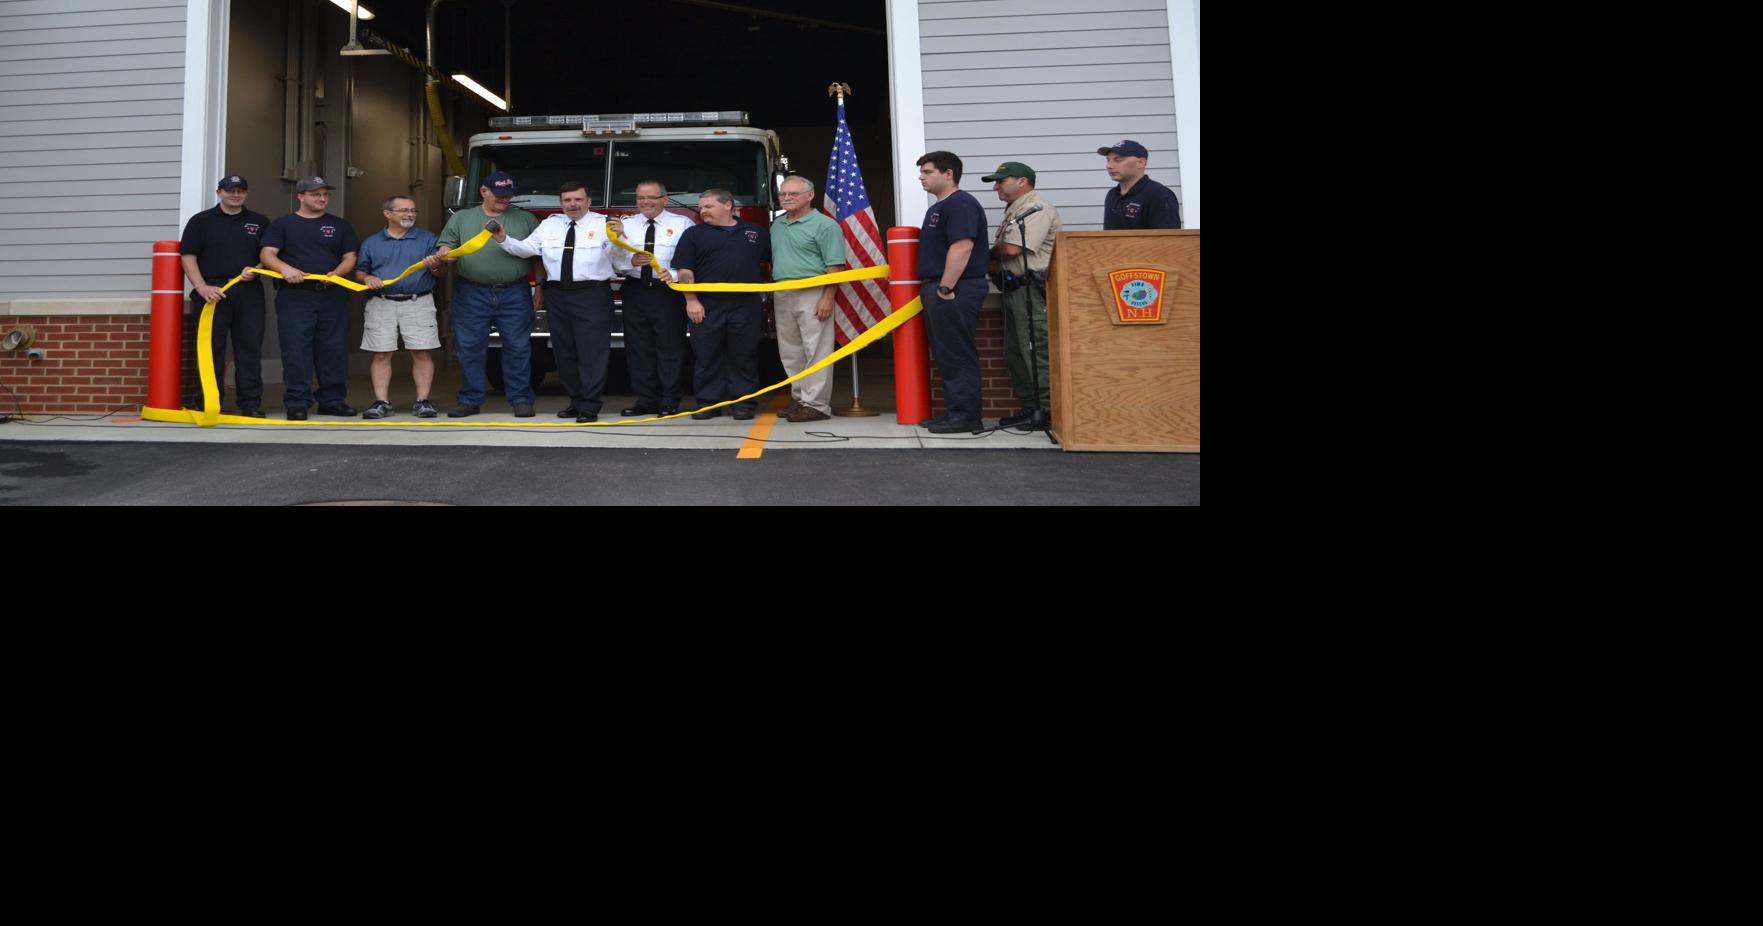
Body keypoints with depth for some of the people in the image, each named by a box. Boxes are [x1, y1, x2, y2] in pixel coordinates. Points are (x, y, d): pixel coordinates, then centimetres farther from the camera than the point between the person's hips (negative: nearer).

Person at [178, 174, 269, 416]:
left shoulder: (260, 222, 15)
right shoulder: (201, 221, 8)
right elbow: (188, 257, 2)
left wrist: (255, 271, -7)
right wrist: (203, 288, -10)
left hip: (249, 293, 2)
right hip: (211, 293, -1)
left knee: (250, 349, 1)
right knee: (210, 349, -1)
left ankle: (251, 404, 5)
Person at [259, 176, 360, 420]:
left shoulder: (340, 226, 16)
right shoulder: (283, 224, 9)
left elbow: (350, 257, 10)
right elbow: (267, 254, 0)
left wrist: (337, 273, -11)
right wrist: (285, 269, -21)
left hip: (333, 295, 2)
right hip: (295, 296, -2)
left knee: (334, 350, 3)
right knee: (296, 351, -5)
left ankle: (333, 400, 12)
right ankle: (297, 403, 0)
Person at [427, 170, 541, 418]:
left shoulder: (526, 219, 9)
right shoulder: (461, 218, 10)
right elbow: (447, 247, 4)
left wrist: (540, 287, 2)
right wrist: (439, 258, -19)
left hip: (514, 295, -1)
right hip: (472, 295, 1)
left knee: (518, 348, -1)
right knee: (470, 348, 3)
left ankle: (521, 399, 7)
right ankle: (470, 401, 12)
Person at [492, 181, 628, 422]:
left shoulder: (604, 224, 1)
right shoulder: (549, 225, 13)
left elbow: (622, 261, -7)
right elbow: (525, 248, 3)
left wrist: (618, 241, -27)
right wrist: (503, 239, -12)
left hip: (592, 296, -5)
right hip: (557, 295, 5)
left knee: (592, 351, -7)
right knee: (564, 352, 11)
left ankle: (589, 408, -4)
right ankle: (576, 401, 24)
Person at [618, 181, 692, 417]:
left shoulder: (682, 224, 3)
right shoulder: (626, 225, 13)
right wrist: (630, 261, -15)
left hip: (668, 292, -4)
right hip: (635, 291, 4)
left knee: (670, 347, -2)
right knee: (639, 348, 6)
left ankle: (670, 402, 5)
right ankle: (645, 400, 14)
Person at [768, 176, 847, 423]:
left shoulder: (824, 225, -6)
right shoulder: (777, 226, 17)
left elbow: (835, 266, -11)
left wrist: (827, 298, -18)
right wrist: (772, 291, 13)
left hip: (812, 295, -8)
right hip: (782, 296, 8)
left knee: (815, 352, -6)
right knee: (791, 353, 11)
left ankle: (816, 405, -4)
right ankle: (799, 398, 20)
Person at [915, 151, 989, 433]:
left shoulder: (961, 204, -12)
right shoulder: (940, 207, 21)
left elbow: (962, 246, -23)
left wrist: (945, 288, -24)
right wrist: (932, 288, 21)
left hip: (955, 291, -11)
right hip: (938, 289, 11)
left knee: (957, 355, -8)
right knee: (945, 354, 12)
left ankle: (966, 415, -4)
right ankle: (957, 411, 18)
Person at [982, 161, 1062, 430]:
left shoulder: (1037, 209, -11)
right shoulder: (1013, 212, 22)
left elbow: (1012, 249, -18)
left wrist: (992, 253, 1)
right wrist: (996, 261, 1)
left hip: (1031, 289, -11)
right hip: (1014, 288, 11)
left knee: (1035, 352, -10)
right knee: (1015, 352, 12)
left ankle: (1046, 411, -6)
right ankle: (1030, 408, 18)